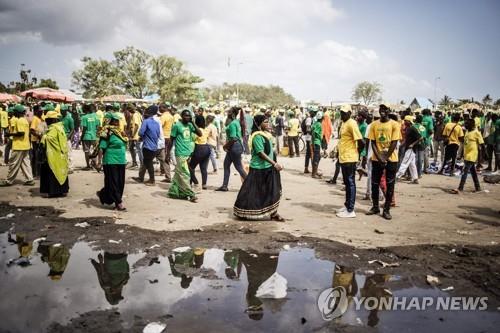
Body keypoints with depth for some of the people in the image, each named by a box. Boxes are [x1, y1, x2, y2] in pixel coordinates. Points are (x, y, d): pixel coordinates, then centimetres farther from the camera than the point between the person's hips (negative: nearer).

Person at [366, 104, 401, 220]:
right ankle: (375, 207, 21)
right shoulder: (374, 124, 3)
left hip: (391, 159, -2)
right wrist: (379, 158, -10)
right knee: (374, 184, 7)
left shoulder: (394, 124, -4)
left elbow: (394, 143, -7)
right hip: (376, 159, 2)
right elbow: (373, 142, 1)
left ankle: (386, 209, 10)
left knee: (390, 185, 2)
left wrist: (385, 158, -12)